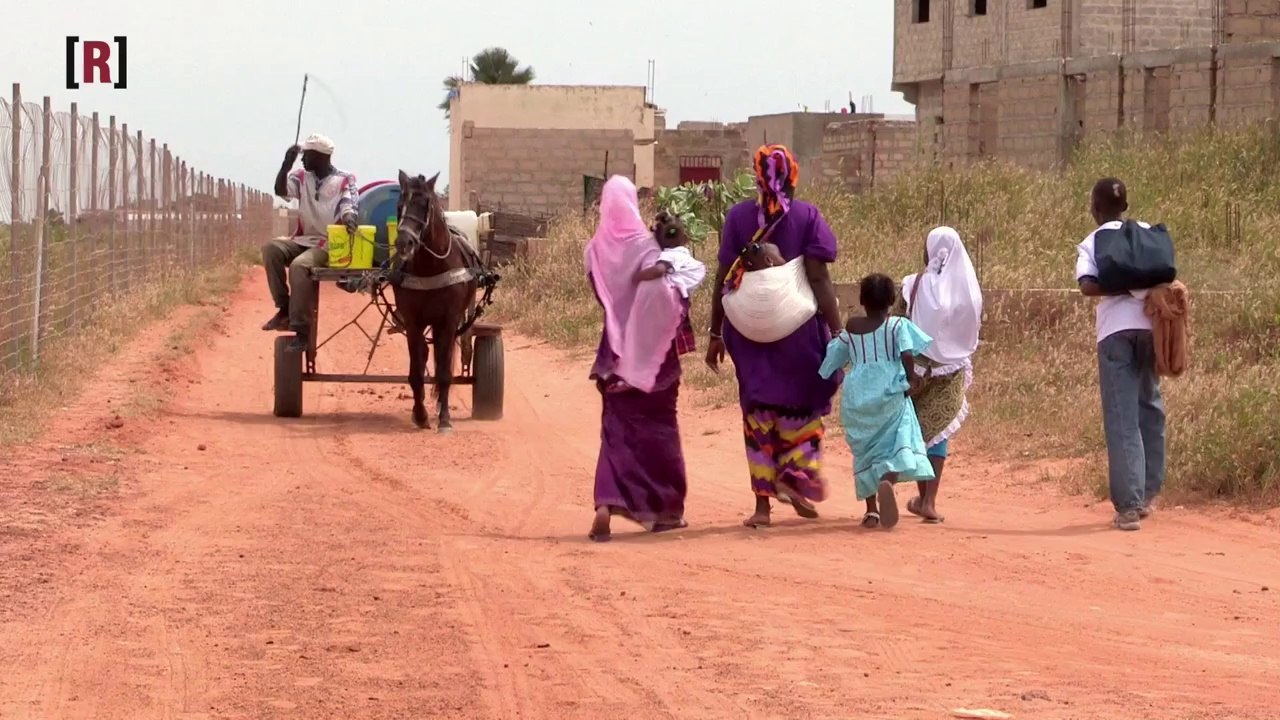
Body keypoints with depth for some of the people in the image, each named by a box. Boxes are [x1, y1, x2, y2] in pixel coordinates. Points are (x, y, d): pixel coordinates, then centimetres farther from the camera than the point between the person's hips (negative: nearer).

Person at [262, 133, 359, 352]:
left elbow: (350, 203, -18)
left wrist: (348, 216, -41)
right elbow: (280, 190, -5)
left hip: (329, 243, -5)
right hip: (303, 239, 5)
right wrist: (287, 162, -14)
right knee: (271, 248, -24)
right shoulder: (302, 177, 11)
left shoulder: (344, 180, 0)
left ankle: (301, 330, -32)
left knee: (299, 266, -34)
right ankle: (284, 309, -19)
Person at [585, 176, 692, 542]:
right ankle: (665, 509, 21)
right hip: (650, 351, -3)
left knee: (617, 429, 6)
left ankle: (606, 505, -14)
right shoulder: (643, 246, -15)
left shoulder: (595, 249, -2)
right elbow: (659, 293, -29)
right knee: (657, 428, 11)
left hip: (615, 350, 3)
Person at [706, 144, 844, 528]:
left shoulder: (738, 216, 0)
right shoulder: (807, 216, -5)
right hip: (798, 327, -2)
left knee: (758, 412, 10)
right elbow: (819, 278, -10)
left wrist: (716, 333, 8)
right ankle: (795, 474, -6)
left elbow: (724, 279, 0)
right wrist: (837, 331, -8)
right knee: (802, 405, 15)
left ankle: (763, 503, 9)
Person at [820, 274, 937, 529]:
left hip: (856, 399, 3)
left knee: (866, 451, 16)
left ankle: (871, 509, 16)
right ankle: (887, 480, -38)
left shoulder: (851, 329, 8)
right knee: (898, 445, -6)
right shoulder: (898, 325, -2)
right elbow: (907, 352, -17)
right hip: (890, 395, -3)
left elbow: (833, 358, 18)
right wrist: (911, 378, -5)